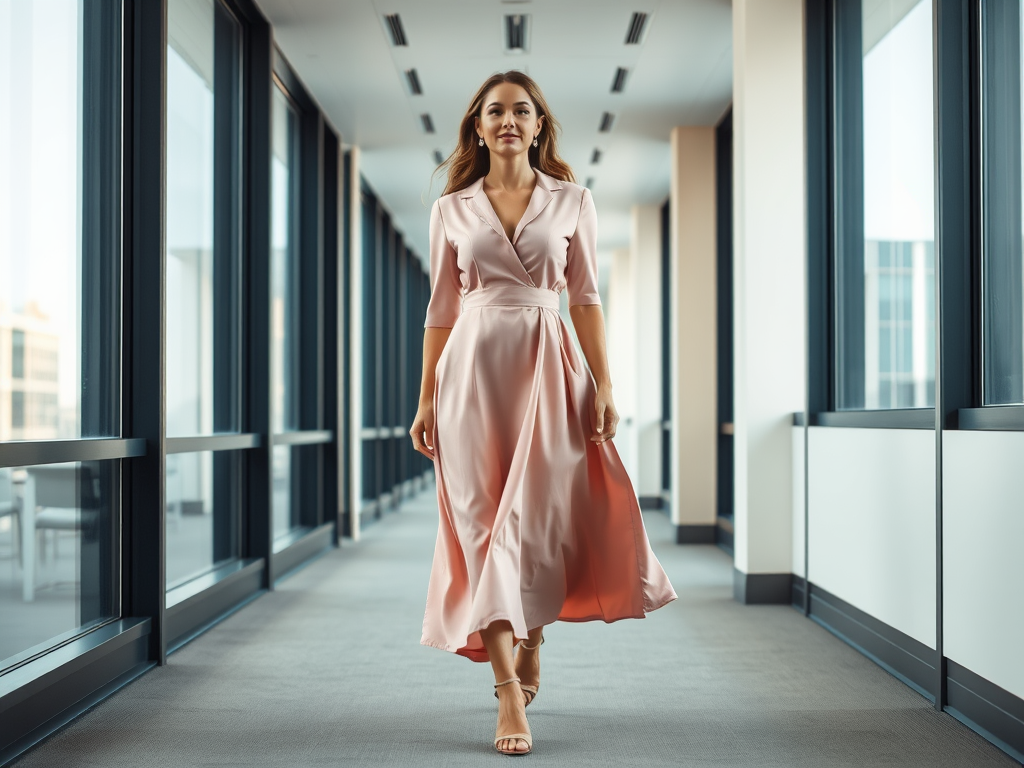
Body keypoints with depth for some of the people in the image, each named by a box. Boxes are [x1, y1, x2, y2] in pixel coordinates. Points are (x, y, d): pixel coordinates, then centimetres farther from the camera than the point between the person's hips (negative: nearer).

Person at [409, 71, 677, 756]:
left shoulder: (572, 202, 7)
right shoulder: (452, 209, 9)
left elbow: (585, 298, 6)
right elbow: (441, 308, 10)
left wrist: (604, 385, -3)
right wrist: (426, 400, 6)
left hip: (547, 367, 0)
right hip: (473, 367, 1)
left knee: (538, 519, -1)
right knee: (485, 524, -6)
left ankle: (530, 648, 28)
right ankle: (510, 696, -6)